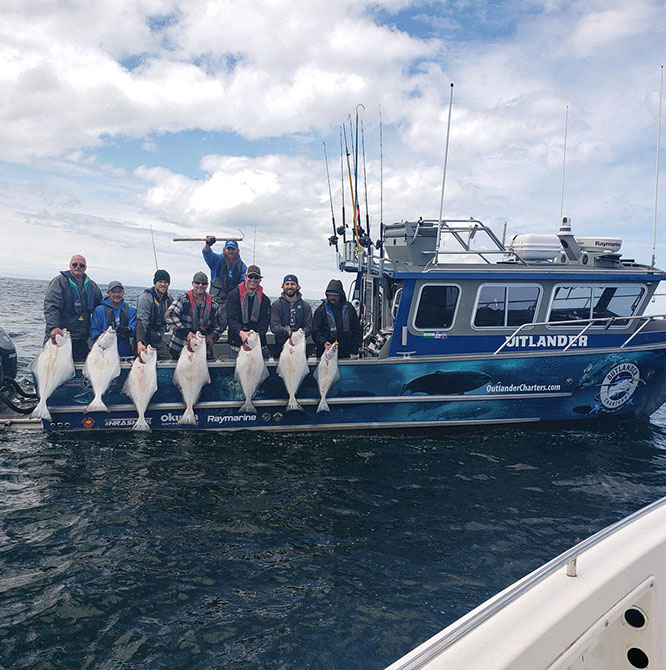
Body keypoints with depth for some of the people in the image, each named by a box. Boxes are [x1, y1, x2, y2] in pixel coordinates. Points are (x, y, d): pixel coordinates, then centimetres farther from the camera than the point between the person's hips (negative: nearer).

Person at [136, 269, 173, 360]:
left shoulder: (168, 299, 5)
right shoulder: (145, 298, -16)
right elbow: (141, 321, -28)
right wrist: (139, 342, -41)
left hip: (159, 339, 6)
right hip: (145, 339, -6)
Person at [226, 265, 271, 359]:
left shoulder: (265, 299, 9)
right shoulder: (233, 295, 3)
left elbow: (264, 323, 2)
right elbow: (231, 319, -7)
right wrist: (240, 332, -26)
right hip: (236, 344, -1)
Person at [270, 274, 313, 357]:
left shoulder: (305, 306, 11)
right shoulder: (276, 305, 7)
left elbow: (309, 327, 4)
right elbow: (274, 326, -3)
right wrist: (285, 330, -24)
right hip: (281, 346, -1)